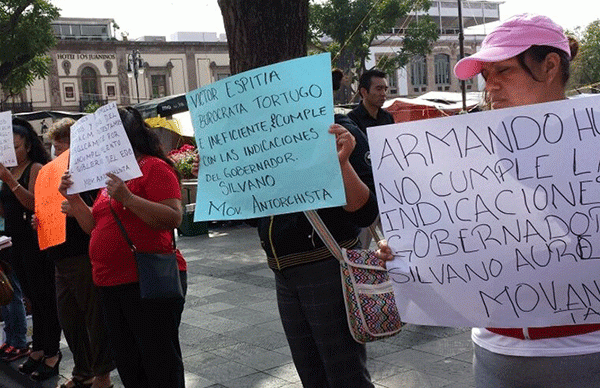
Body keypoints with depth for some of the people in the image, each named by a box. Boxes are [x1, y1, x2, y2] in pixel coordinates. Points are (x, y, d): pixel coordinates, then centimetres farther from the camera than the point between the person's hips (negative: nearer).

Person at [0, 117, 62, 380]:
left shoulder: (36, 168, -8)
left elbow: (34, 203, -20)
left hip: (36, 241, -8)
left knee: (44, 298, -3)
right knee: (33, 298, 15)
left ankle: (52, 353, 5)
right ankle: (38, 349, 24)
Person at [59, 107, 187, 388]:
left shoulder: (154, 167, -9)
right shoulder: (112, 174, 17)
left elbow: (173, 218, -21)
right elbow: (95, 226, 21)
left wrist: (127, 198, -27)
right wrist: (73, 198, 7)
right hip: (111, 285, 9)